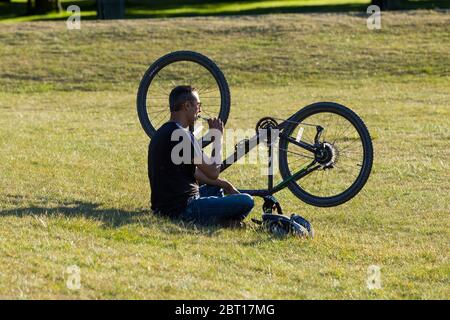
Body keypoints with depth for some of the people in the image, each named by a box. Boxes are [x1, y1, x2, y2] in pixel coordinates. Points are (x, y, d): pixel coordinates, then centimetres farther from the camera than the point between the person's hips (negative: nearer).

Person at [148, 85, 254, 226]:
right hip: (182, 210, -10)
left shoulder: (163, 132, 14)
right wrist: (218, 137, -3)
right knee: (246, 201, -11)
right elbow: (213, 172, -13)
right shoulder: (181, 135, -17)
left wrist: (223, 183, 17)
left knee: (217, 188, 33)